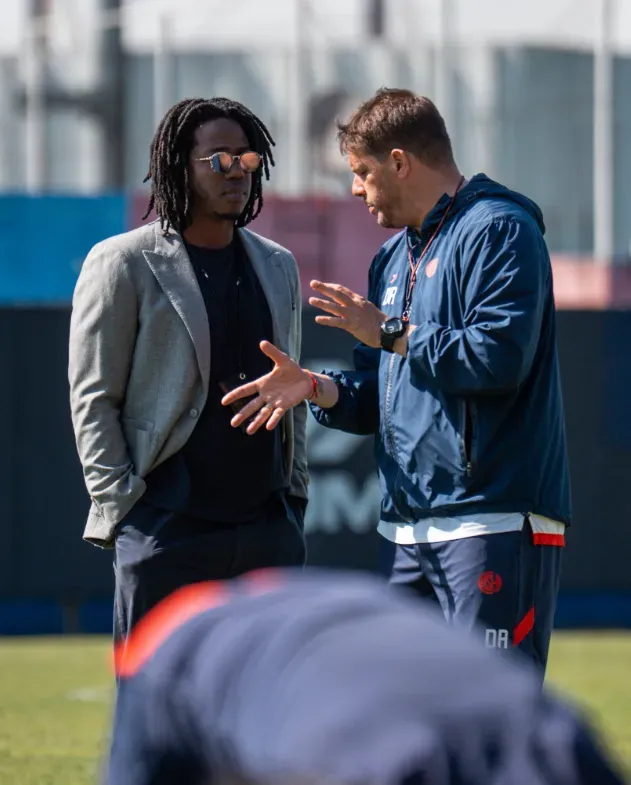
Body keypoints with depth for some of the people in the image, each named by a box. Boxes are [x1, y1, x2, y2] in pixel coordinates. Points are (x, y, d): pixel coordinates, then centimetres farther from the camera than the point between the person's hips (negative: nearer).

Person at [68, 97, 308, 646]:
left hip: (270, 528, 5)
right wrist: (121, 506, -10)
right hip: (166, 532, -5)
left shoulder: (278, 266, 16)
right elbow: (93, 400, -4)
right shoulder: (123, 264, -2)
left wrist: (294, 494, 13)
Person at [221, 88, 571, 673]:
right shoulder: (394, 257, 22)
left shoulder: (498, 231, -7)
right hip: (407, 527, 10)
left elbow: (499, 356, -21)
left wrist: (391, 332, -12)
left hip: (495, 520, -10)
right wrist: (316, 388, 3)